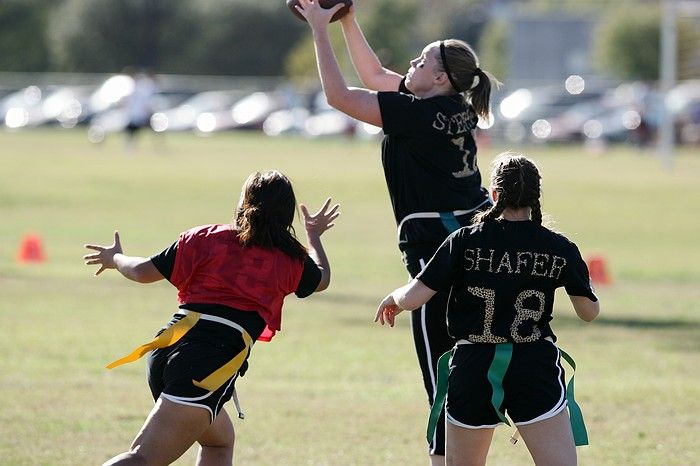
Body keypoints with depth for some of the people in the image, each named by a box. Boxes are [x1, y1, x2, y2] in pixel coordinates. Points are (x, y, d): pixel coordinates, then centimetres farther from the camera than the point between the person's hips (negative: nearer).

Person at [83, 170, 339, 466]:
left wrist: (116, 259, 36)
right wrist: (314, 236, 55)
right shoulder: (291, 259, 13)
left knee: (220, 441, 28)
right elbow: (322, 279, 36)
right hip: (216, 361, -5)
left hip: (165, 351, 5)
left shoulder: (206, 238, 14)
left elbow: (144, 271, 14)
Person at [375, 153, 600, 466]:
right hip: (535, 367, -1)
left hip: (472, 368, 1)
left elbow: (413, 297, -6)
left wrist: (393, 298, 18)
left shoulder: (464, 241, -4)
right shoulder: (560, 249, -1)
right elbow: (589, 311, 10)